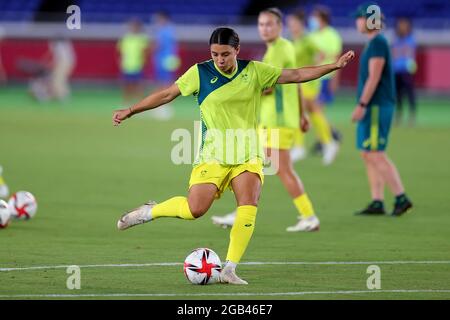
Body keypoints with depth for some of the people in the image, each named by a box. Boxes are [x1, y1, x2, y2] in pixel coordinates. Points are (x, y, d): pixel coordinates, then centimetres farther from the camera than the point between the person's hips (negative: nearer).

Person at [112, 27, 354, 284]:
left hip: (248, 154, 2)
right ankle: (150, 212, 14)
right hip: (213, 154, -2)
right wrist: (130, 111, 4)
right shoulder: (200, 73, -4)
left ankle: (229, 270, -13)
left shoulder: (254, 71, 1)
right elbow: (167, 95, 4)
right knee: (195, 210, -14)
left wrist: (335, 66, -1)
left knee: (249, 206, -18)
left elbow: (296, 75, 5)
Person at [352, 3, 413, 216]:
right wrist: (364, 105, 21)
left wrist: (361, 105, -21)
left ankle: (401, 198, -10)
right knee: (368, 155, 9)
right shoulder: (373, 43, 16)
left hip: (376, 107, -10)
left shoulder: (378, 43, -14)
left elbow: (374, 77, -20)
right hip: (373, 108, 10)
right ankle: (377, 203, 9)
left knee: (376, 155, -11)